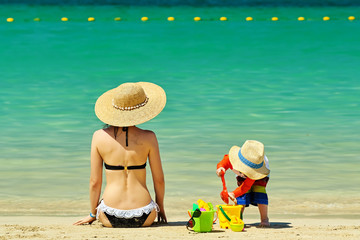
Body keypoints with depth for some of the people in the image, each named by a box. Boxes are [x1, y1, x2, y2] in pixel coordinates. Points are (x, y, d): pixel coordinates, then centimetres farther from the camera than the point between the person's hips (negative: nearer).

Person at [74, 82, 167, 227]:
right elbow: (159, 180, 1)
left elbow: (95, 181, 0)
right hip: (144, 217, -1)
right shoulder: (148, 138, -7)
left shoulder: (99, 136, -5)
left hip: (110, 218, 1)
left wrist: (92, 214, 15)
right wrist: (161, 209, 19)